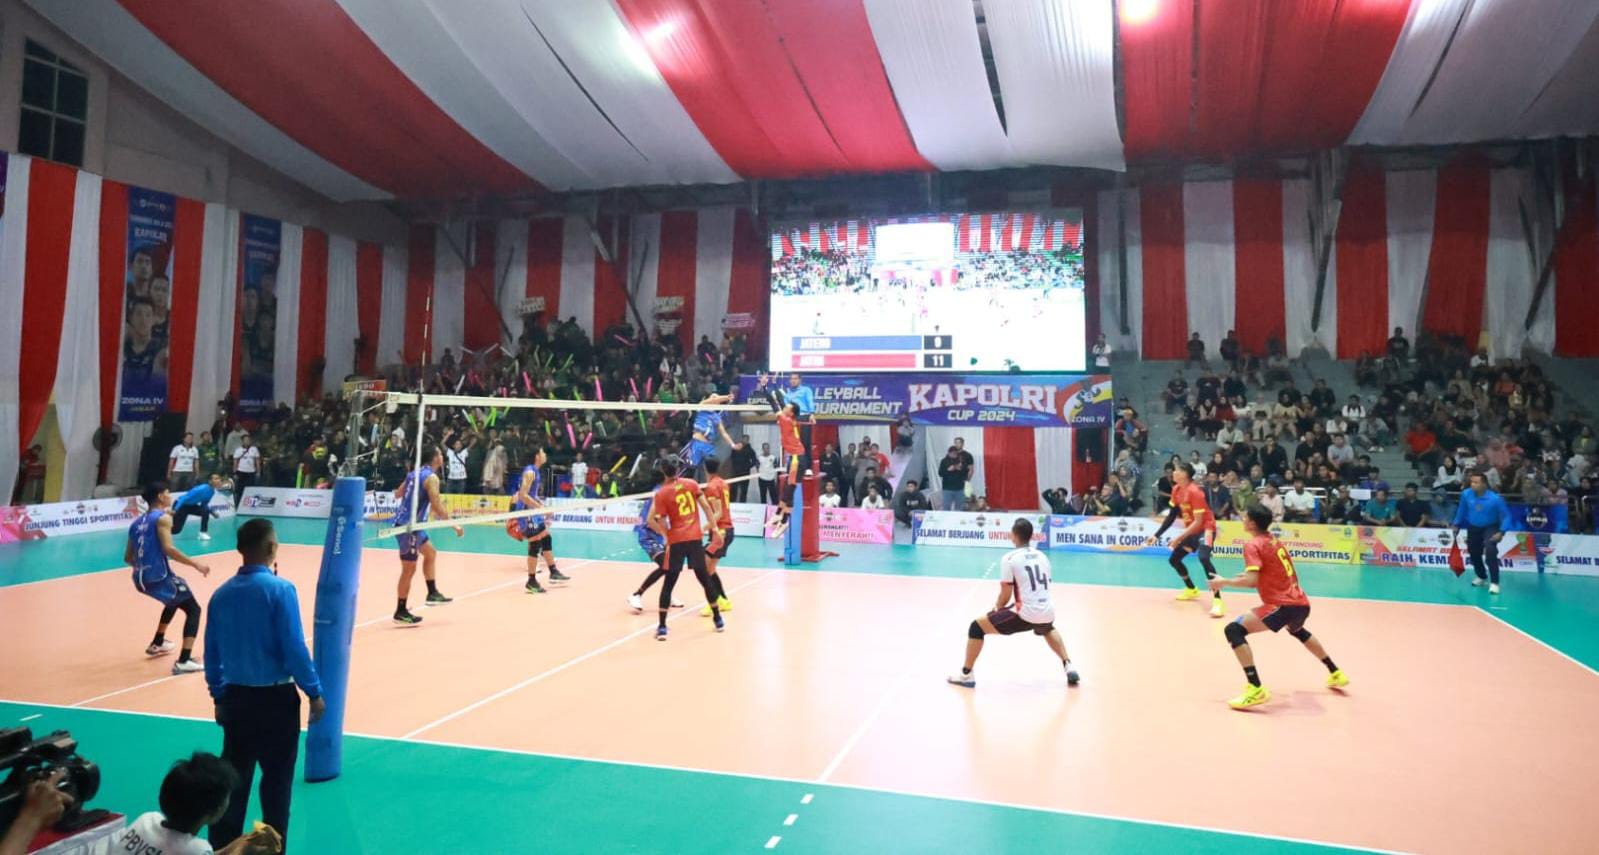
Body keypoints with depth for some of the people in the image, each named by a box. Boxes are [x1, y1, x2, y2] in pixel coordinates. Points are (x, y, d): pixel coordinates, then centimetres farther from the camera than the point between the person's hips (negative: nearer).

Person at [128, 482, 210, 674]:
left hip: (141, 578, 9)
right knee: (193, 610, 0)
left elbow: (128, 558, 21)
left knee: (175, 600, 36)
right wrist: (195, 564, -18)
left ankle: (157, 644, 48)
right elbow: (168, 549, -22)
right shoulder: (162, 518, -8)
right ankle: (184, 661, -15)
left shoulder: (137, 523, 16)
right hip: (159, 577, -9)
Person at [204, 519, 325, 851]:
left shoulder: (222, 594, 0)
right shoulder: (280, 589, -17)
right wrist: (314, 693, -7)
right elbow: (294, 649, -17)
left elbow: (212, 654, 7)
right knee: (277, 780, 8)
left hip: (236, 697, 5)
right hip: (275, 698, -5)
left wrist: (219, 697, 19)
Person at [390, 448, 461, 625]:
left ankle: (433, 593, 25)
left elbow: (398, 494, 19)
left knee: (430, 553, 22)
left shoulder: (415, 473, 9)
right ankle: (401, 612, 6)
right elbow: (437, 507, -21)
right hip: (408, 526, -9)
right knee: (409, 569, -1)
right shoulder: (431, 477, -16)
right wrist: (455, 526, -13)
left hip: (408, 523, 9)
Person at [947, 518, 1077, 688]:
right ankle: (1068, 666, 34)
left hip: (1027, 614, -6)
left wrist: (997, 609, 17)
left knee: (977, 626, 7)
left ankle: (966, 675, 8)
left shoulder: (1009, 558, -4)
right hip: (1047, 613, 6)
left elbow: (1006, 595, -5)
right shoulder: (1042, 556, 14)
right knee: (1048, 629, 44)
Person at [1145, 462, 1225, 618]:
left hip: (1206, 528, -9)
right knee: (1173, 559, 14)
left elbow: (1198, 521, -25)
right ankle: (1191, 590, 36)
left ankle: (1217, 600, -35)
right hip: (1191, 530, 9)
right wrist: (1157, 535, 5)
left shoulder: (1195, 491, -25)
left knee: (1203, 558, -33)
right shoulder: (1176, 490, 0)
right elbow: (1172, 515, 9)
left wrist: (1179, 538, -25)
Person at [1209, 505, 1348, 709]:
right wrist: (1248, 576, 21)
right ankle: (1335, 674, 52)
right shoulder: (1275, 541, 16)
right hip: (1301, 603, 9)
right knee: (1296, 630, 42)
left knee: (1234, 630, -13)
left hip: (1284, 606, -9)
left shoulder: (1254, 545, -9)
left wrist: (1224, 582, -7)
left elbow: (1251, 581, -21)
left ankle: (1256, 689, -22)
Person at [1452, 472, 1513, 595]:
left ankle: (1494, 583, -17)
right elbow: (1461, 511, 5)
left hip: (1490, 528, -4)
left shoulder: (1495, 499, -26)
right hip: (1473, 528, 4)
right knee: (1474, 553, 15)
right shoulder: (1466, 495, -16)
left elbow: (1506, 516, -16)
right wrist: (1456, 525, 9)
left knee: (1490, 551, -25)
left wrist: (1501, 532, -25)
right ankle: (1481, 576, 43)